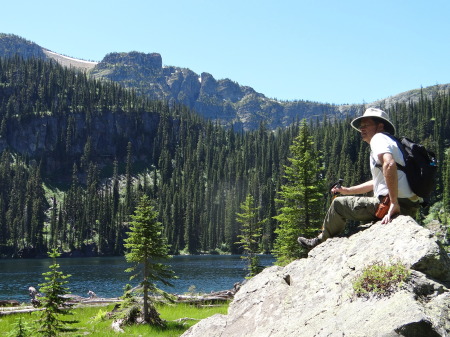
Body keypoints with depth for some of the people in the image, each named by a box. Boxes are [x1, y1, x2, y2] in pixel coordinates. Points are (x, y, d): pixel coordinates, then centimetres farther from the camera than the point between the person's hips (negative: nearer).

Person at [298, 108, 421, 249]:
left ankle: (321, 242, 25)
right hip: (409, 209, 10)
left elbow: (389, 164, -27)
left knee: (338, 204, 5)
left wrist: (394, 203, -28)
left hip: (398, 206, -10)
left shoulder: (379, 138, -6)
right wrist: (348, 190, 33)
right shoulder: (389, 142, 25)